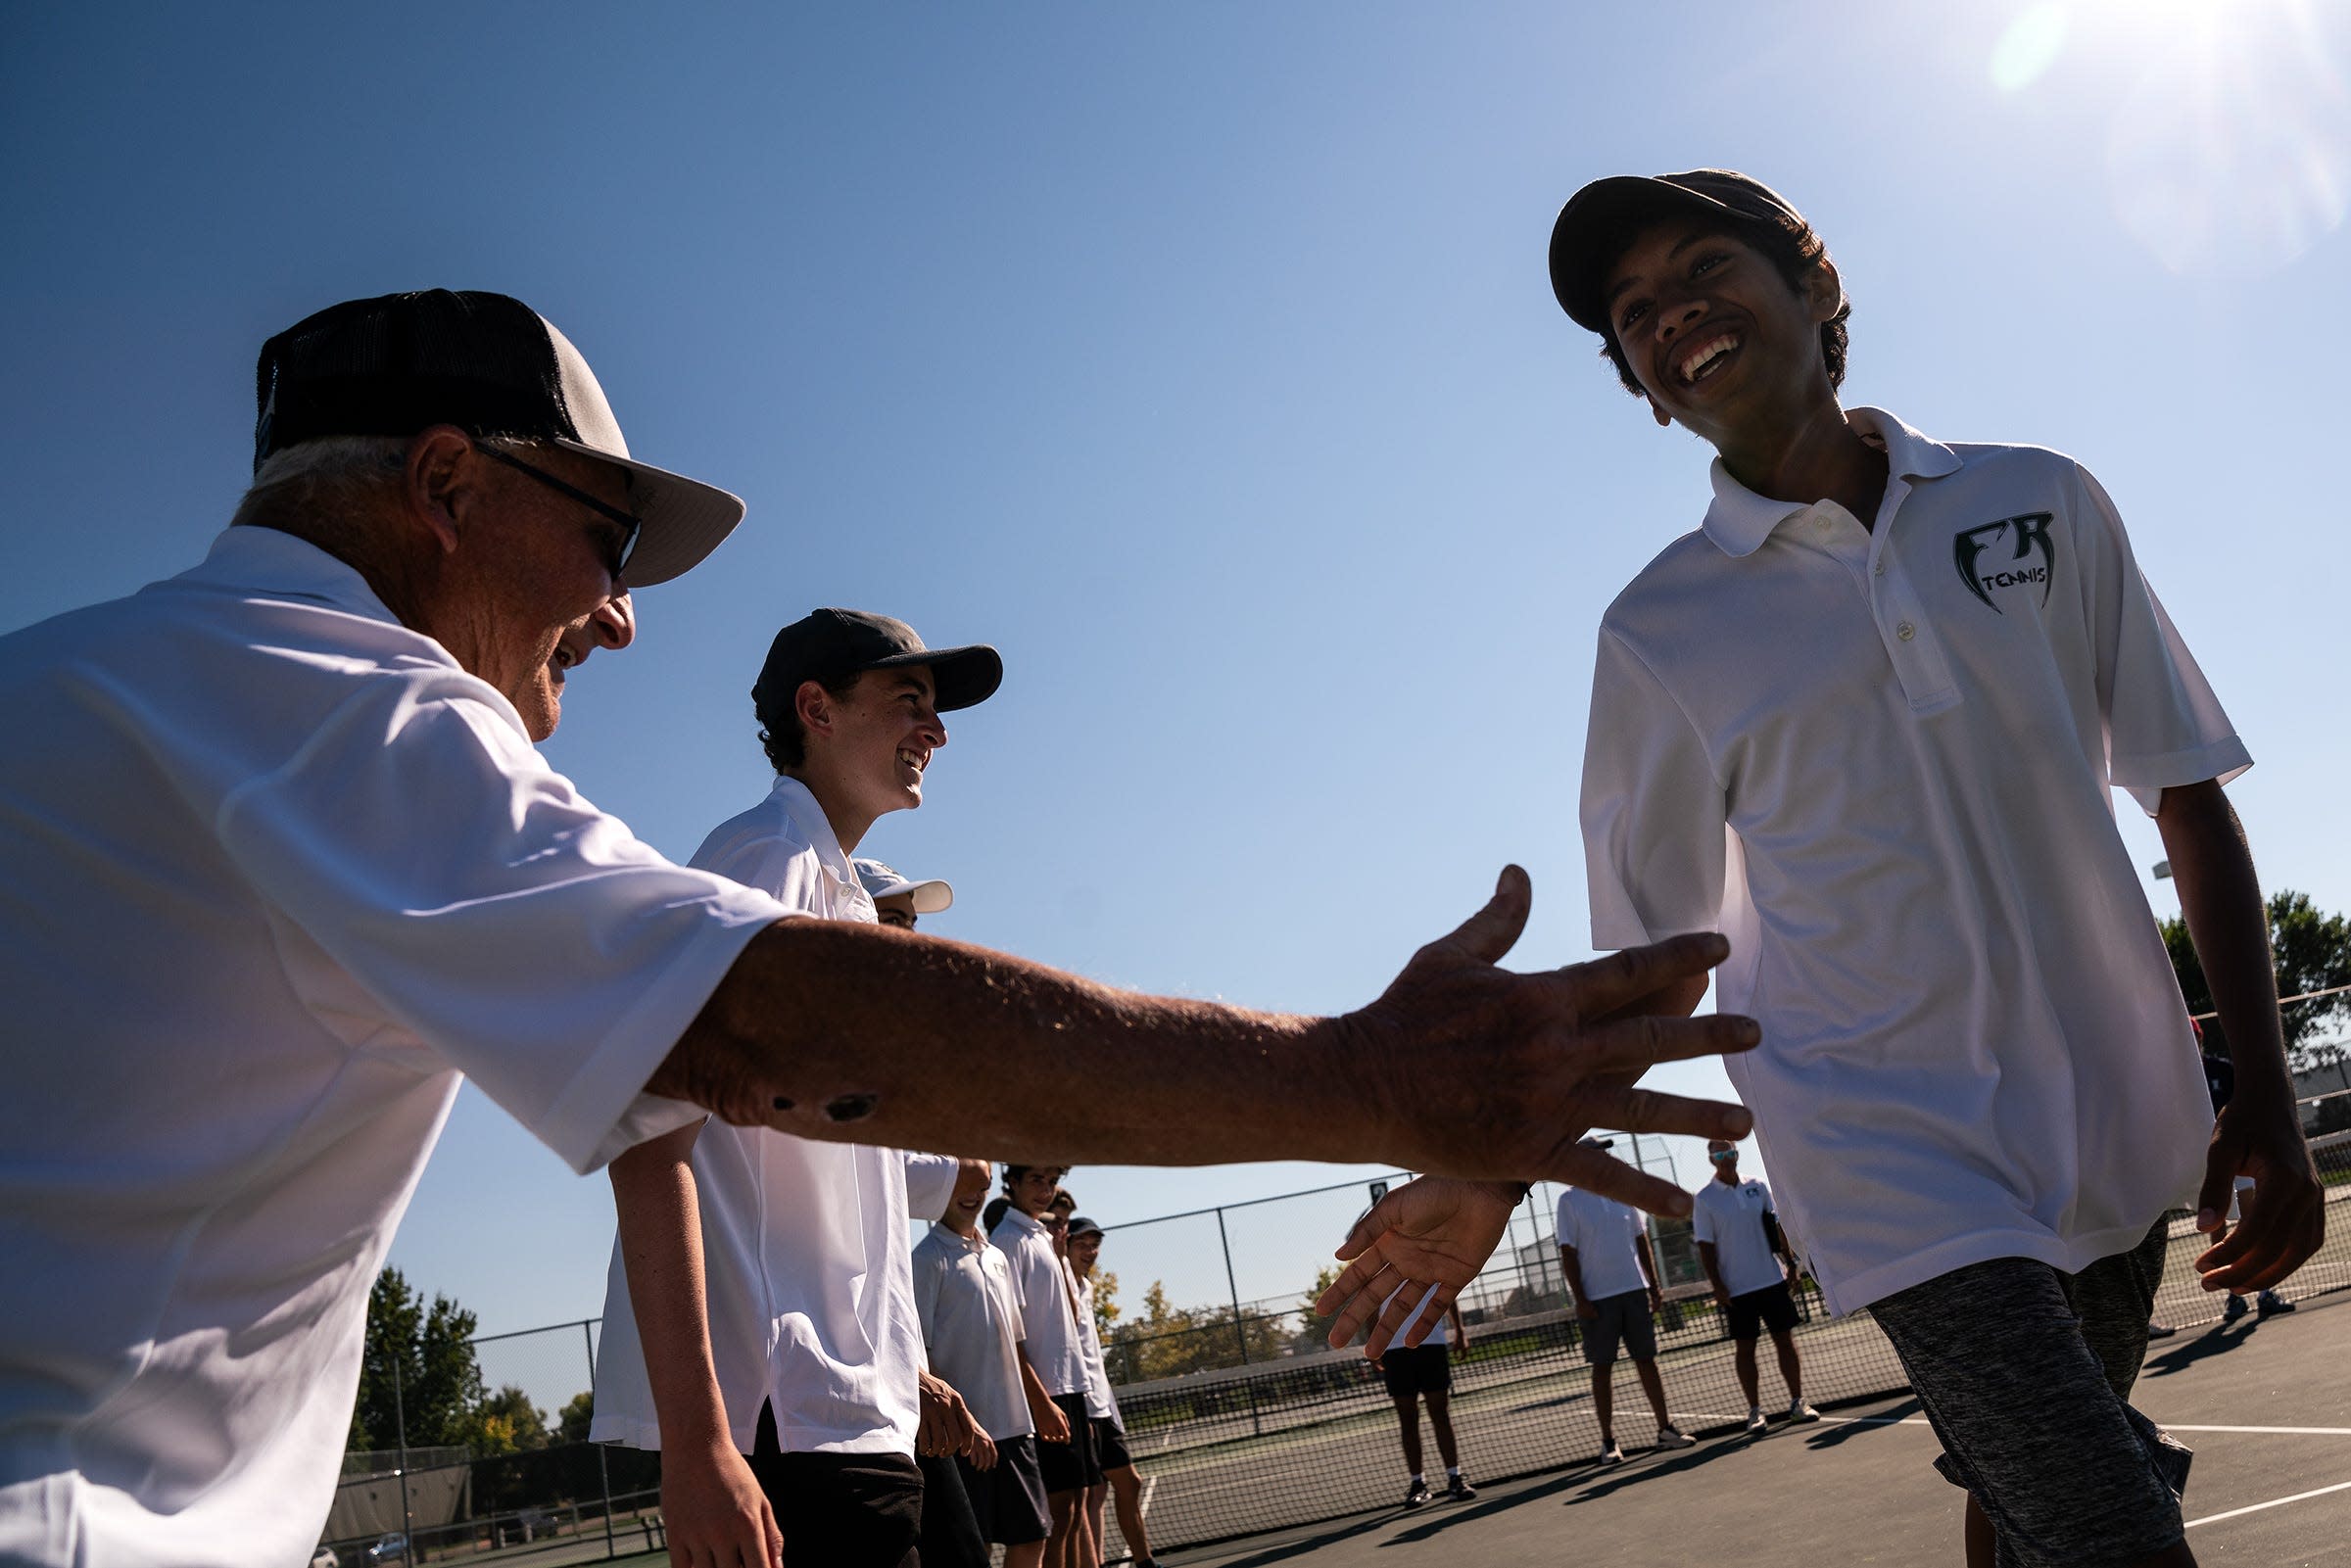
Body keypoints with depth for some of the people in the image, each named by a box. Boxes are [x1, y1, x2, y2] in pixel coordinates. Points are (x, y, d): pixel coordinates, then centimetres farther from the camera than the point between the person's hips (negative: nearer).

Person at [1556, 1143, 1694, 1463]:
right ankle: (1608, 1441, 7)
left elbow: (1641, 1242, 14)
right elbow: (1568, 1254, -6)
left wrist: (1655, 1286, 9)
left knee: (1646, 1359, 8)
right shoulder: (1569, 1200, -4)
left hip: (1634, 1290, 4)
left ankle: (1665, 1428, 17)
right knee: (1602, 1367, 1)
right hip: (1597, 1298, -4)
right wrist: (1579, 1299, -12)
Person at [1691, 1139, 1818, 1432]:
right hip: (1736, 1288, -3)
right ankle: (1754, 1411, 10)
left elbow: (1777, 1228, 12)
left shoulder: (1757, 1187, 5)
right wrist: (1717, 1286, -11)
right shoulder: (1704, 1199, -5)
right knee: (1744, 1348, 2)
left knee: (1785, 1341, 6)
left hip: (1773, 1279, 3)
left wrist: (1790, 1262, 5)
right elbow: (1706, 1248, -6)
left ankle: (1797, 1402, 16)